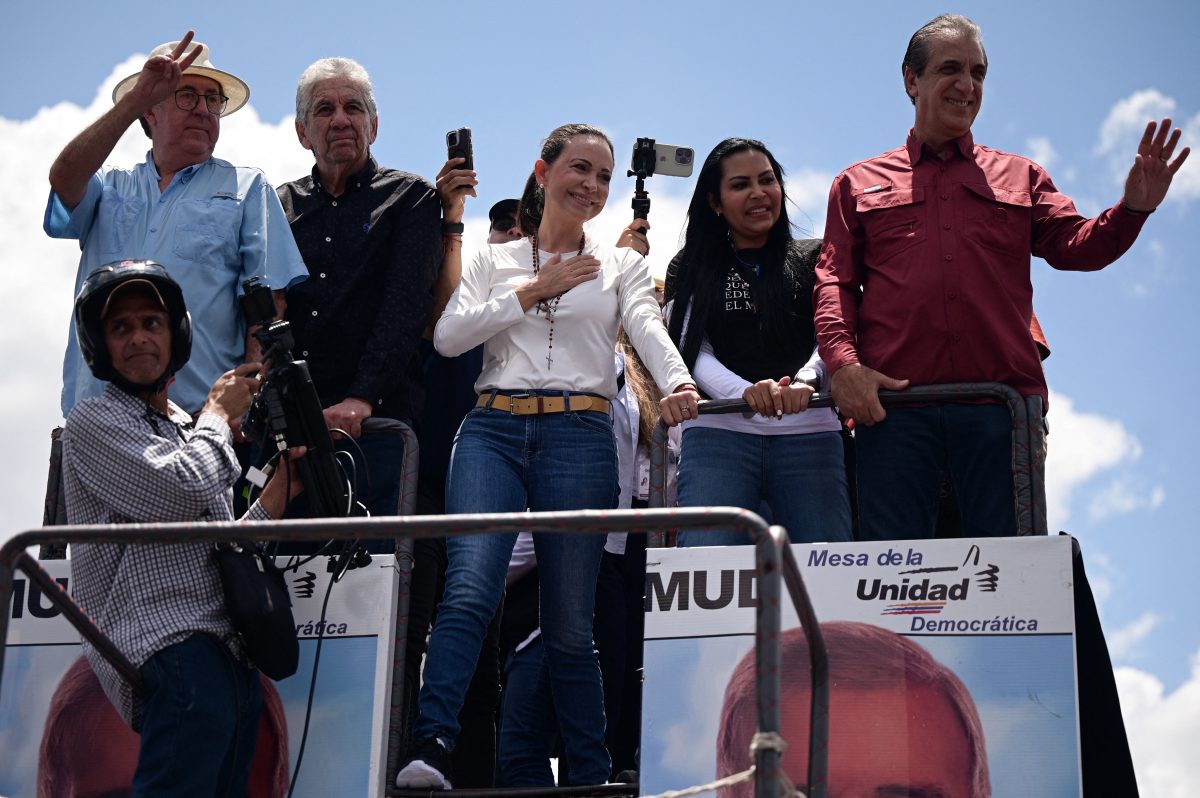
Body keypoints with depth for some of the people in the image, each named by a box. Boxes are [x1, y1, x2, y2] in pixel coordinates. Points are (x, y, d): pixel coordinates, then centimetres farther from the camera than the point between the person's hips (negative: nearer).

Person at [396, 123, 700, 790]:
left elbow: (650, 331, -3)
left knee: (569, 622, 1)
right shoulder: (496, 261, 18)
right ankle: (431, 748, -29)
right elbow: (448, 335, 4)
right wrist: (533, 290, 0)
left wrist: (678, 384, -25)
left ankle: (592, 777, 8)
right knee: (471, 587, -21)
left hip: (580, 435, 0)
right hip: (494, 430, 0)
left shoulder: (621, 266, 17)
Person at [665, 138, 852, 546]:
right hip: (718, 434, 0)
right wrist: (745, 392, -17)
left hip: (809, 434, 0)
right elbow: (692, 352, 4)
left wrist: (804, 381, -20)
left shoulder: (814, 261, 17)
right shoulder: (692, 271, 17)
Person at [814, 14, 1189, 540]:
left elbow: (1077, 246, 9)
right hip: (891, 403, -1)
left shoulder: (1020, 178, 22)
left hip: (1001, 402, 1)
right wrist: (843, 363, -9)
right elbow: (835, 282, 8)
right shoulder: (859, 185, 17)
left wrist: (1133, 209, -11)